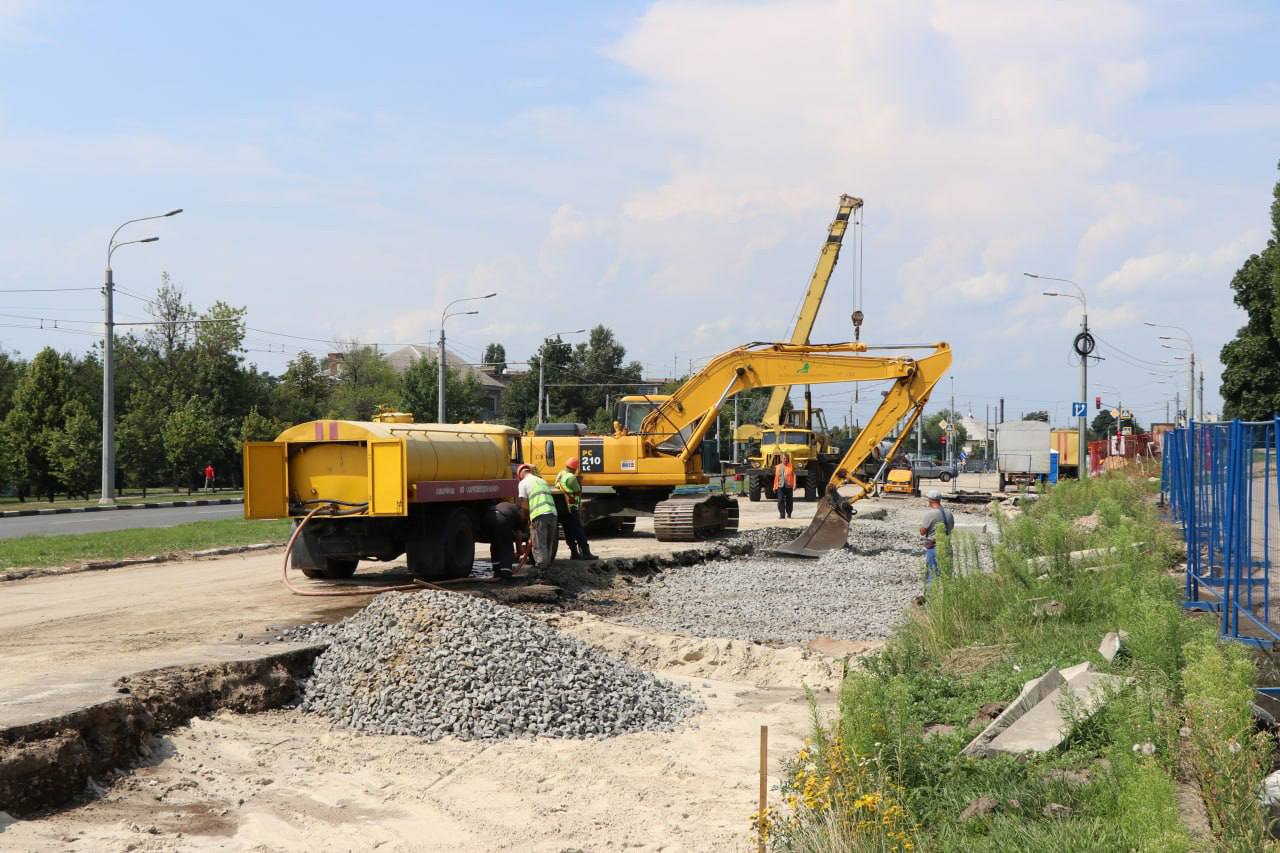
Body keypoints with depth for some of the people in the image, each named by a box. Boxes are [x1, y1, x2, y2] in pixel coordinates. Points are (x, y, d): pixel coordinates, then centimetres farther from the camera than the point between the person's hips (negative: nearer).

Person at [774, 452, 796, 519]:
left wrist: (794, 485, -13)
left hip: (789, 486, -1)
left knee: (789, 500, 6)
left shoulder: (791, 466, 2)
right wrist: (775, 487, 11)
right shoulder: (778, 467, 10)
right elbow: (776, 477, 12)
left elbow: (794, 476, -3)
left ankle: (788, 514, 20)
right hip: (780, 486, 1)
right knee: (781, 500, -8)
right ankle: (781, 514, -7)